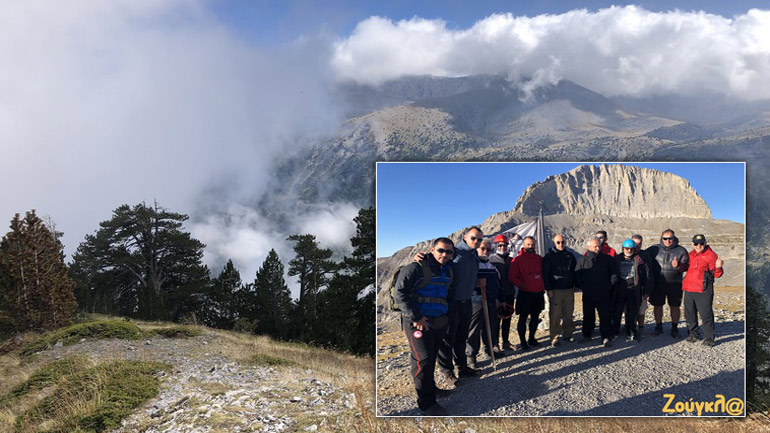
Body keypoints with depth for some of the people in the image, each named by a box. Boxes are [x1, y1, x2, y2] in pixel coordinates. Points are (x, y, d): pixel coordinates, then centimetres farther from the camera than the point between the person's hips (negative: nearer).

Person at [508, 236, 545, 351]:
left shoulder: (539, 258, 10)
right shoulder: (518, 259, -7)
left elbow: (544, 273, 19)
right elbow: (511, 277, -9)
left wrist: (543, 287, 8)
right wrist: (522, 285, -11)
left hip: (539, 293, 5)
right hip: (525, 294, -5)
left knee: (535, 317, 13)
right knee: (523, 318, -1)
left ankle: (531, 339, 26)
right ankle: (523, 342, 6)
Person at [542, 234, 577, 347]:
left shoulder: (570, 256, 12)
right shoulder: (549, 256, -1)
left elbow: (575, 271, 21)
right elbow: (545, 274, -4)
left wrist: (575, 284, 13)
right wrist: (549, 289, -10)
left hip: (569, 289, 4)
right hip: (555, 290, -4)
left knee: (568, 314, 9)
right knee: (555, 315, -5)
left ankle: (567, 334, 22)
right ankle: (554, 338, -1)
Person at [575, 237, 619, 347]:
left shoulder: (607, 259, 3)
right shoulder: (582, 259, 2)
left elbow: (614, 273, 10)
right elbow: (577, 275, 8)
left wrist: (610, 285, 3)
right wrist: (582, 286, 1)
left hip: (604, 295, -1)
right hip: (588, 295, 1)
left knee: (605, 316, 0)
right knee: (588, 316, 11)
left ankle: (605, 337, 7)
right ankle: (586, 336, 24)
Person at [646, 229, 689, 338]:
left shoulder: (681, 250, 2)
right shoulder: (654, 249, 3)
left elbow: (686, 266, 1)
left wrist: (678, 267, -21)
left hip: (674, 284, -1)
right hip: (658, 283, 1)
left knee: (674, 306, 6)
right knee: (657, 305, 6)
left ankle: (674, 328, 20)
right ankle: (658, 327, 22)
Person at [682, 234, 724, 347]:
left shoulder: (711, 255, -4)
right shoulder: (691, 255, 14)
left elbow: (716, 274, -7)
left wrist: (718, 268, -28)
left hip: (703, 291, -6)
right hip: (689, 289, 6)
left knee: (706, 314, -5)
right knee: (689, 314, 13)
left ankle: (708, 338, 3)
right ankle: (692, 334, 26)